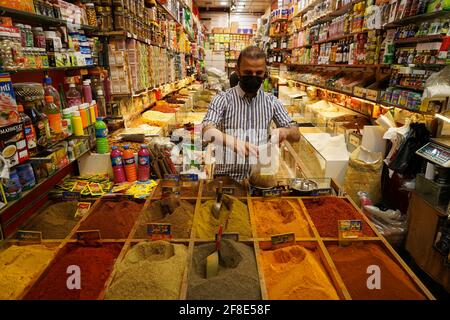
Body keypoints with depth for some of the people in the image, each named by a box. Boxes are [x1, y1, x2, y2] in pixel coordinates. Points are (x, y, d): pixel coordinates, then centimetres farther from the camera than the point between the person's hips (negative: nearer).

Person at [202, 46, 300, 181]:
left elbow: (296, 135, 9)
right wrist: (233, 142, -33)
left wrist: (285, 132, -14)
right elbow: (207, 132, -15)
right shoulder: (223, 99, -1)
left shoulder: (272, 102, 7)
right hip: (227, 176, -3)